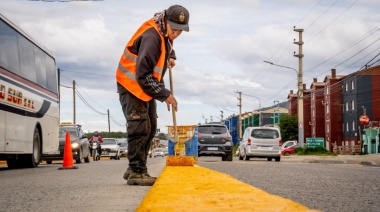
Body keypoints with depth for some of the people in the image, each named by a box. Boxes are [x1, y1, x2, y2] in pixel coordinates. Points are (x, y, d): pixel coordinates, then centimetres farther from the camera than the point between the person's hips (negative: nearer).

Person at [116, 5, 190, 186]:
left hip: (147, 86, 10)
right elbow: (143, 74, -31)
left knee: (150, 128, 11)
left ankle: (134, 168, 19)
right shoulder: (151, 36, -29)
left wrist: (170, 56, 9)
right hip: (131, 85, -10)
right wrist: (164, 95, -27)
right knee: (140, 128, -15)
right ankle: (137, 172, -13)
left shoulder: (165, 33, 0)